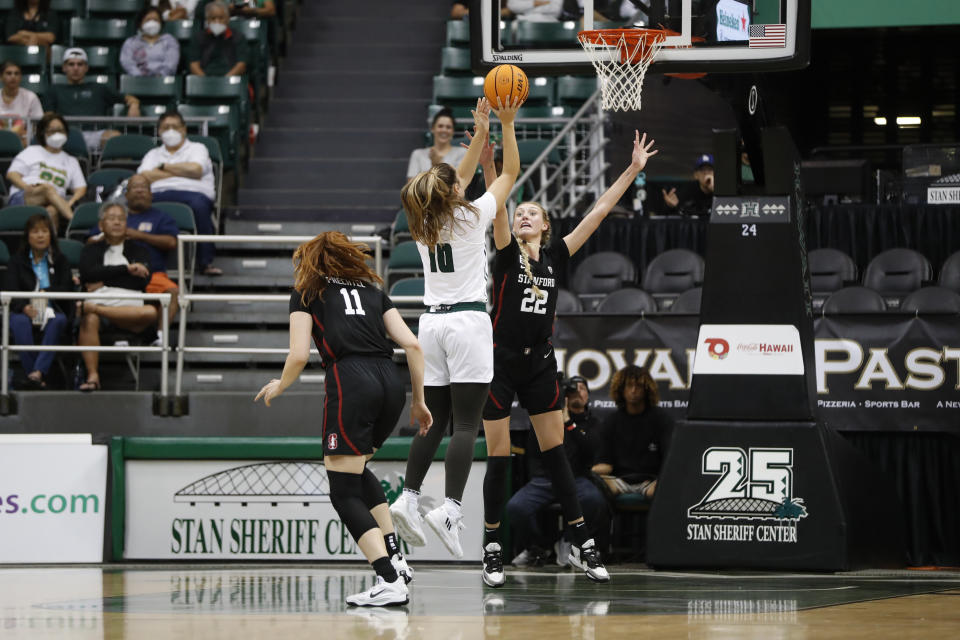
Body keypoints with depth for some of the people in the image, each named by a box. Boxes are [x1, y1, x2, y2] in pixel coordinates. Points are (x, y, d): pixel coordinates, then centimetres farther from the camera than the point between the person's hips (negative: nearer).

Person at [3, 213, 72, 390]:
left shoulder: (60, 261, 18)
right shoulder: (17, 261, 14)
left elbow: (66, 288, 4)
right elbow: (9, 290, -2)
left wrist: (46, 293, -14)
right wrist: (25, 307, -22)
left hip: (52, 310, 1)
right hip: (22, 311, 0)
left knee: (59, 320, -36)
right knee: (20, 322, -37)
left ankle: (38, 371, -46)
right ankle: (34, 374, -43)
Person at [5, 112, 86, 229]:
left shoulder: (71, 161, 30)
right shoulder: (31, 151, 24)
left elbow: (81, 188, 19)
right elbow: (11, 174, 13)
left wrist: (70, 202, -5)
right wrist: (27, 187, -10)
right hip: (21, 198, -2)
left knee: (52, 211, -38)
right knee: (47, 188, -36)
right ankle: (74, 220, -53)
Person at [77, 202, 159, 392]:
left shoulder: (138, 251, 25)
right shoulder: (91, 250, 25)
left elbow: (143, 280, 6)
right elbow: (88, 273, 2)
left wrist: (104, 280, 2)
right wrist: (127, 269, -2)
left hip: (129, 305, 1)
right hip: (100, 299, -1)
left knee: (151, 313, -36)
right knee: (89, 320, -39)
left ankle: (95, 308, -37)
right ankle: (92, 376, -44)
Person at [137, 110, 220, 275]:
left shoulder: (197, 148, 23)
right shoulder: (153, 154, 31)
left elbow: (195, 170, 0)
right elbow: (144, 177, 9)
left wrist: (163, 167, 11)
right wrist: (181, 171, 8)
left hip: (191, 192, -2)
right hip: (158, 195, 2)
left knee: (199, 204, -40)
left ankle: (206, 263, -37)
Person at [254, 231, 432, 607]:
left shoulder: (307, 294, 15)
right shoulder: (373, 291, 26)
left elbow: (299, 355, 4)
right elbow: (411, 344, 15)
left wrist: (279, 387, 23)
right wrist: (419, 402, 21)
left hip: (351, 382, -6)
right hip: (391, 383, 6)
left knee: (344, 491, -2)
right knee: (355, 470, 28)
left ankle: (389, 582, -17)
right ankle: (395, 557, 17)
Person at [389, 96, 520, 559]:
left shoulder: (424, 221, 9)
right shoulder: (471, 217, -6)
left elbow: (458, 180, 26)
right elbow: (510, 173, 5)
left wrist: (480, 132, 27)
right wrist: (506, 124, 11)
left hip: (433, 323, 6)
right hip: (469, 321, -6)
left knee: (433, 421, 9)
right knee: (466, 423, -9)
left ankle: (408, 499, -2)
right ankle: (450, 508, -20)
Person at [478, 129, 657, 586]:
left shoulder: (556, 257, 7)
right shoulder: (507, 253, -3)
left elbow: (597, 214, 6)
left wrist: (633, 170, 5)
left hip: (540, 364, 3)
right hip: (501, 364, -3)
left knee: (555, 455, 6)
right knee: (498, 458, 0)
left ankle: (582, 544, 10)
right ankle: (492, 549, 8)